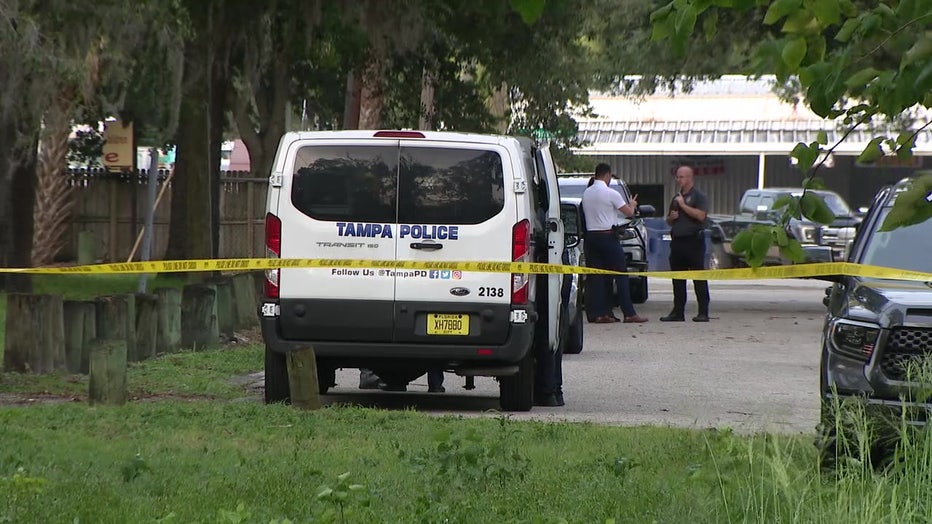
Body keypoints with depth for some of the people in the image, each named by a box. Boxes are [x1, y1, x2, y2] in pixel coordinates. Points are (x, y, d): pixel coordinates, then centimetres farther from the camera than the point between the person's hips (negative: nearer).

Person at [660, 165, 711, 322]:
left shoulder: (699, 196, -2)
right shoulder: (676, 198, 21)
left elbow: (700, 215, -18)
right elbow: (669, 221, 29)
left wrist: (683, 205, -13)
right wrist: (671, 217, 6)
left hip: (693, 240, -7)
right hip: (677, 241, 7)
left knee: (699, 278, -6)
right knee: (677, 279, 7)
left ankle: (703, 313, -5)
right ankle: (678, 312, 12)